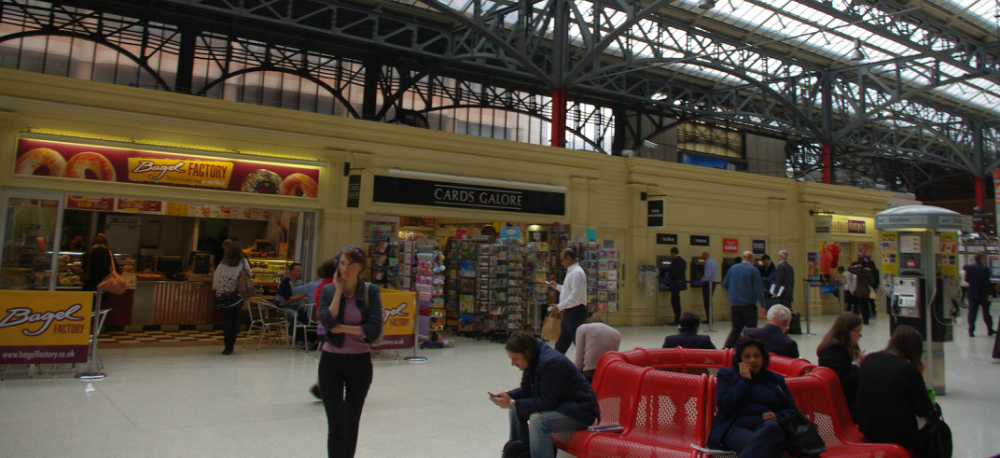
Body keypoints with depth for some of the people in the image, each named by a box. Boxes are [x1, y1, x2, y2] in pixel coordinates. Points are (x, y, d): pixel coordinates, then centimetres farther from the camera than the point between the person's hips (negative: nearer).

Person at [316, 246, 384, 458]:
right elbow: (327, 322, -17)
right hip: (331, 361, 0)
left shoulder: (371, 291, -4)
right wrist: (339, 291, -13)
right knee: (336, 426, -5)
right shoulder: (328, 290, -1)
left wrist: (343, 328, -14)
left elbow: (375, 329, -13)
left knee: (351, 424, 15)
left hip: (360, 362, 0)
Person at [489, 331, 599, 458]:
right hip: (560, 403, 10)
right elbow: (526, 390, 10)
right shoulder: (533, 360, 0)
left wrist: (512, 404, -29)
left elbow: (547, 403, -29)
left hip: (580, 411, -10)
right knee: (516, 410, 8)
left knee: (537, 420, -32)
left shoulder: (551, 363, -28)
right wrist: (507, 396, -10)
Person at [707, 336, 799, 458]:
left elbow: (791, 410, 22)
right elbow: (724, 407, 3)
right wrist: (745, 380, 3)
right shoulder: (726, 374, 19)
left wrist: (777, 417, -1)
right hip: (737, 428, -3)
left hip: (770, 429, 3)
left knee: (771, 426, -39)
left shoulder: (776, 379, 28)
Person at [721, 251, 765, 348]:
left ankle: (726, 348, -2)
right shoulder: (753, 270, -8)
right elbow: (759, 289, -11)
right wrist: (763, 305, -8)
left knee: (736, 328, 10)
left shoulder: (733, 268, 6)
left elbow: (725, 284, 13)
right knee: (751, 329, 7)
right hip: (749, 304, -4)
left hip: (734, 304, 5)